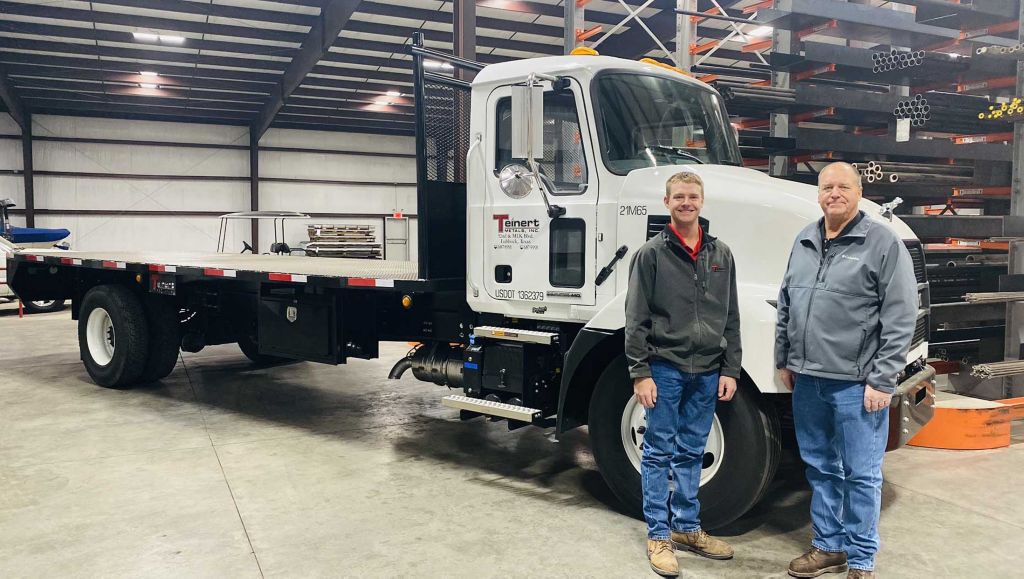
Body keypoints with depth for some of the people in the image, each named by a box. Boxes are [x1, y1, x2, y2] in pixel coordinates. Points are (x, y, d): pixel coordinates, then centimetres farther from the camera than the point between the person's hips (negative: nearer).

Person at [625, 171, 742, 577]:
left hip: (706, 372, 4)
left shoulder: (721, 254, 9)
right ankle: (659, 535, 15)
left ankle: (687, 527, 28)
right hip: (664, 368, -4)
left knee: (691, 453, 15)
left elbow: (730, 318, 11)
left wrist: (730, 370, 6)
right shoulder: (651, 254, -4)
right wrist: (640, 373, -11)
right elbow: (636, 319, -7)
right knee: (659, 453, 4)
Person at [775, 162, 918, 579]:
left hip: (856, 382, -6)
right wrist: (784, 360, 15)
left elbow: (900, 318, -11)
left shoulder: (883, 243, -8)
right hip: (807, 378, 6)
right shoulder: (804, 241, 11)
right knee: (820, 468, 15)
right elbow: (786, 305, 17)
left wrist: (882, 380, -14)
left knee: (861, 475, 4)